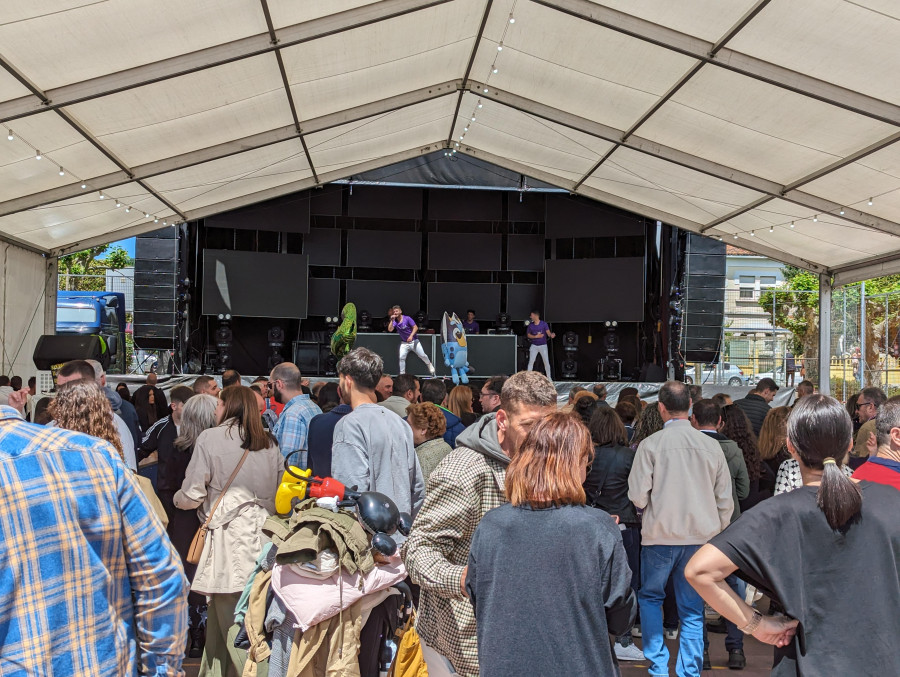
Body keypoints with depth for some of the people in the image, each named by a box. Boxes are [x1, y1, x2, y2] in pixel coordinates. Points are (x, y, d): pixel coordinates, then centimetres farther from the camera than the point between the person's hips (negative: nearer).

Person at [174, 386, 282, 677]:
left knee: (233, 624, 2)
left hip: (230, 539, -5)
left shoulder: (210, 438, -4)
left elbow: (191, 496, -5)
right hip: (264, 533, 5)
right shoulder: (270, 443, 10)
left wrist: (177, 498, 16)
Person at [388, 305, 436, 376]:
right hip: (404, 343, 2)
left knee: (422, 355, 2)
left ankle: (429, 365, 31)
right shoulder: (395, 321, -2)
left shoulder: (407, 318, -13)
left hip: (413, 341, -2)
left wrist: (411, 336, -27)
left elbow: (415, 327, -15)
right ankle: (402, 374, -4)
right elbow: (390, 329, -14)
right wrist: (392, 320, -20)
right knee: (401, 357, -14)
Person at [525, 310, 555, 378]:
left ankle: (549, 377, 12)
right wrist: (536, 336, -13)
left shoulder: (544, 324, -7)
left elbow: (548, 333, -13)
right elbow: (528, 335, 5)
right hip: (534, 345, 2)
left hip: (543, 345, -2)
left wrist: (551, 335, -38)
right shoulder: (530, 325, 0)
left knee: (546, 362, 0)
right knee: (531, 361, -3)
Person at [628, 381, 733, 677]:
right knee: (692, 610, 12)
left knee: (650, 597, 16)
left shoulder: (651, 444, -9)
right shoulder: (711, 445, 0)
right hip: (701, 536, 3)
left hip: (660, 534, -2)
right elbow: (725, 500, 5)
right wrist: (719, 534, 18)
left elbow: (638, 496, -10)